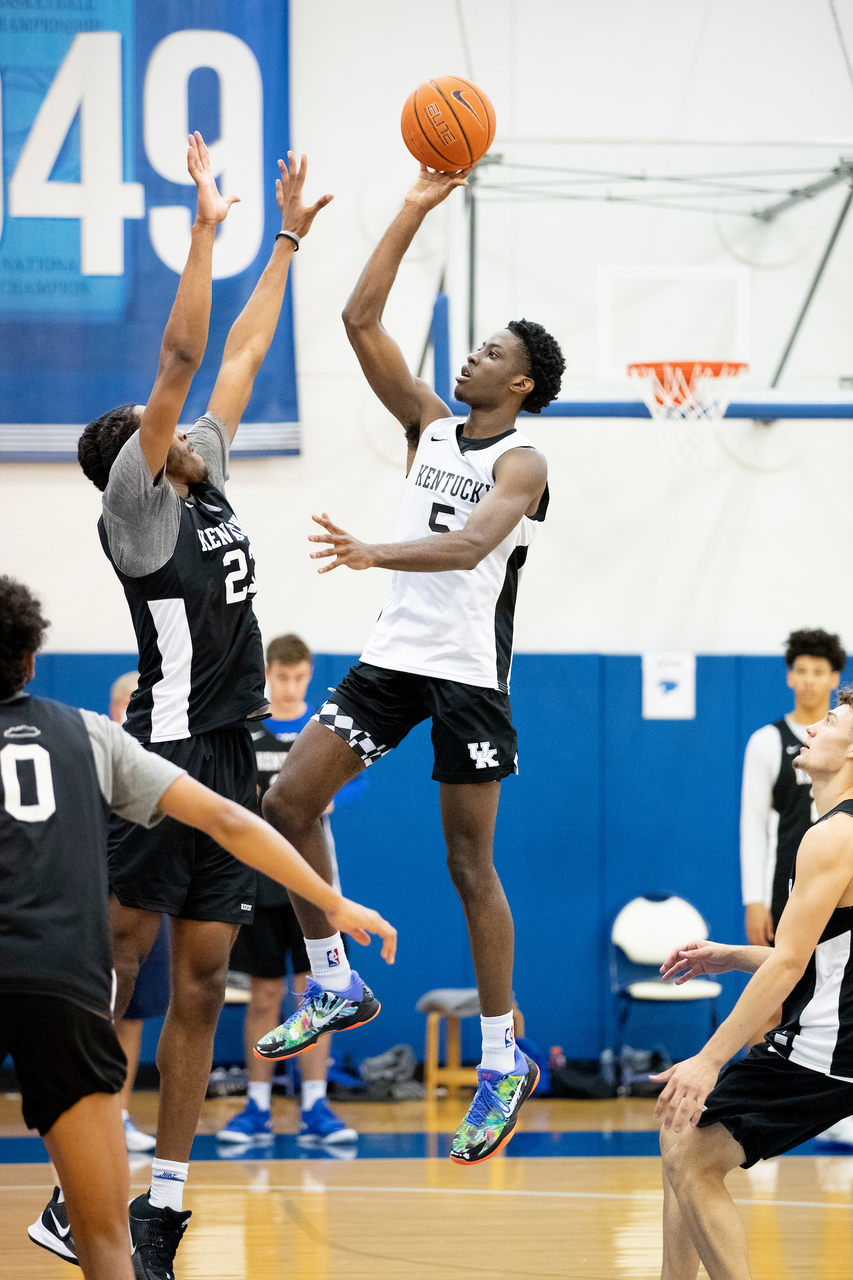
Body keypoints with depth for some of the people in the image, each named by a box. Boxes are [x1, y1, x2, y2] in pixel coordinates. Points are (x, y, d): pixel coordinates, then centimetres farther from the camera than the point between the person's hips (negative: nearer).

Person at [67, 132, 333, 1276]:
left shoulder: (205, 486, 16)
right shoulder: (135, 508, -5)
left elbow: (242, 355, 22)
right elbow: (181, 358, -13)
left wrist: (288, 241, 23)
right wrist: (206, 228, -13)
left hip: (229, 755, 8)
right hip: (168, 753, -8)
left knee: (201, 984, 6)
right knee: (116, 967, -6)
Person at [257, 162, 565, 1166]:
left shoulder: (522, 464, -9)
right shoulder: (429, 425, 10)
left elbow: (469, 546, -28)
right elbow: (360, 320, 4)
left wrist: (375, 554, -44)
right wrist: (414, 212, 0)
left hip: (470, 672, -6)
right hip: (395, 654, 6)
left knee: (470, 864, -2)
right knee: (288, 803, -3)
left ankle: (504, 1061, 7)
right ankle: (335, 987, 11)